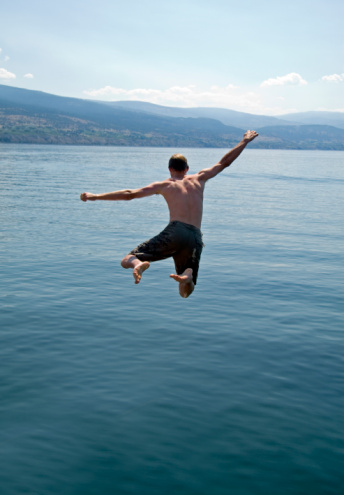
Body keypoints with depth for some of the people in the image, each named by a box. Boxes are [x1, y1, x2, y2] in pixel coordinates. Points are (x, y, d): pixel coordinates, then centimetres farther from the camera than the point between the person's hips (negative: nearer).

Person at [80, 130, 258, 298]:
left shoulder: (164, 185, 15)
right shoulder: (198, 179, 22)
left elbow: (129, 194, 9)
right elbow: (224, 162, 29)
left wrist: (96, 196, 14)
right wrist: (245, 141, 42)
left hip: (175, 232, -3)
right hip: (196, 238, 3)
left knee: (126, 261, 6)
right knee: (186, 291, 15)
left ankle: (139, 264, -32)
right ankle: (188, 276, -23)